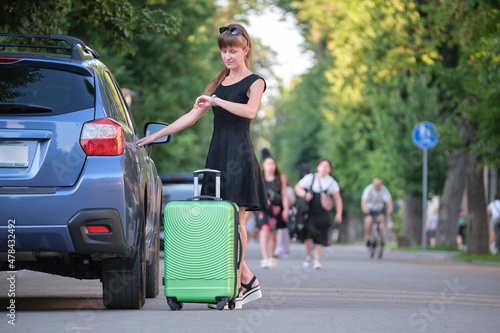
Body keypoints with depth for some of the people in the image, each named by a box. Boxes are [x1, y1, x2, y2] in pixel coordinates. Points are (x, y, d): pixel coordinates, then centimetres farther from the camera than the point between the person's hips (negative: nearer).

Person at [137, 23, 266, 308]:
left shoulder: (254, 82, 1)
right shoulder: (220, 82, 20)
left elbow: (250, 111, -21)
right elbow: (192, 116, 21)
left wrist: (216, 100, -20)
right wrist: (155, 136, 18)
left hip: (240, 156, -7)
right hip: (218, 155, 7)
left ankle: (235, 288, -6)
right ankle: (249, 282, 9)